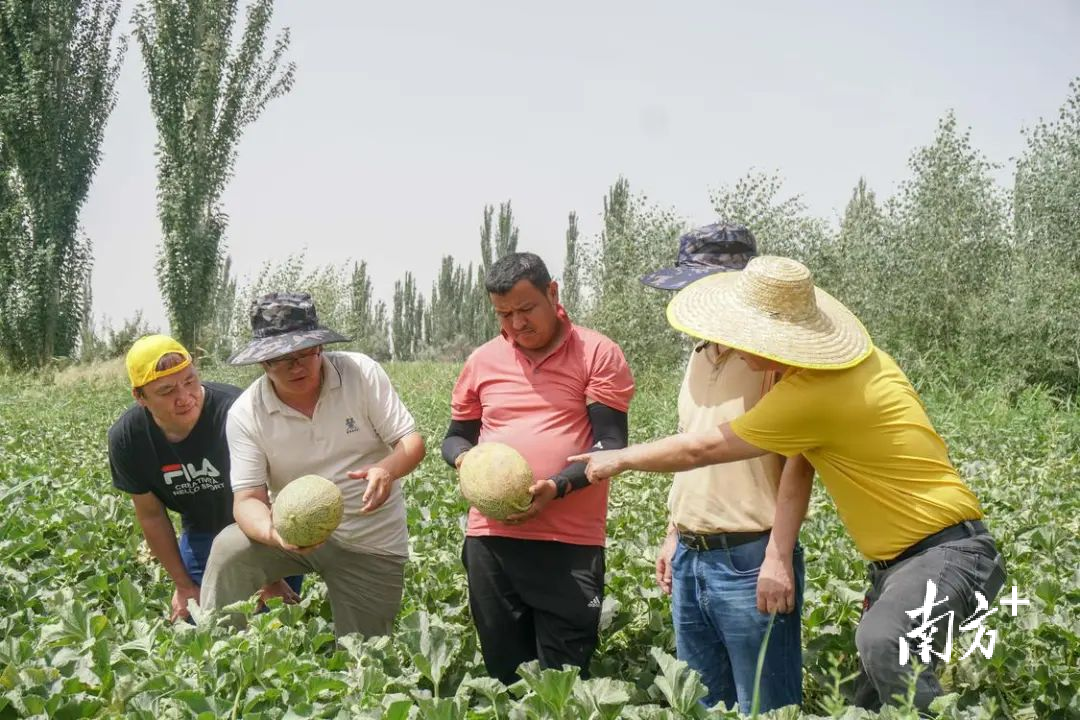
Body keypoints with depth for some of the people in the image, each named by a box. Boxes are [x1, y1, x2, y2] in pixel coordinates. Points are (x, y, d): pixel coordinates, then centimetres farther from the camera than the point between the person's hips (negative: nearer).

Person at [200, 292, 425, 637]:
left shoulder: (362, 372, -15)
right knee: (228, 551, -27)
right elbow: (248, 497, -16)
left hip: (372, 546, 0)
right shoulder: (245, 414, -13)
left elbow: (411, 441, -13)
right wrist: (272, 533, -40)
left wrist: (388, 469, -37)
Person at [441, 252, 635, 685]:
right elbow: (454, 437, 19)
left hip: (570, 543, -4)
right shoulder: (482, 360, 10)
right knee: (503, 673, 13)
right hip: (491, 538, 4)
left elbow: (612, 445, -7)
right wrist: (464, 459, -6)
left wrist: (557, 487, -22)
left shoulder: (598, 354, -2)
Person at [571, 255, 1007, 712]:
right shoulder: (850, 354, 3)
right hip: (900, 557, 10)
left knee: (883, 643, -38)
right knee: (870, 700, 10)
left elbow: (701, 449, -12)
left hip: (949, 550, -10)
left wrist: (620, 459, 2)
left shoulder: (815, 393, -24)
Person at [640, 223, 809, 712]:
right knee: (701, 705, 16)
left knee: (765, 708, 1)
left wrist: (779, 557, -21)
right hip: (690, 559, 8)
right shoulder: (699, 355, 14)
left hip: (750, 560, -8)